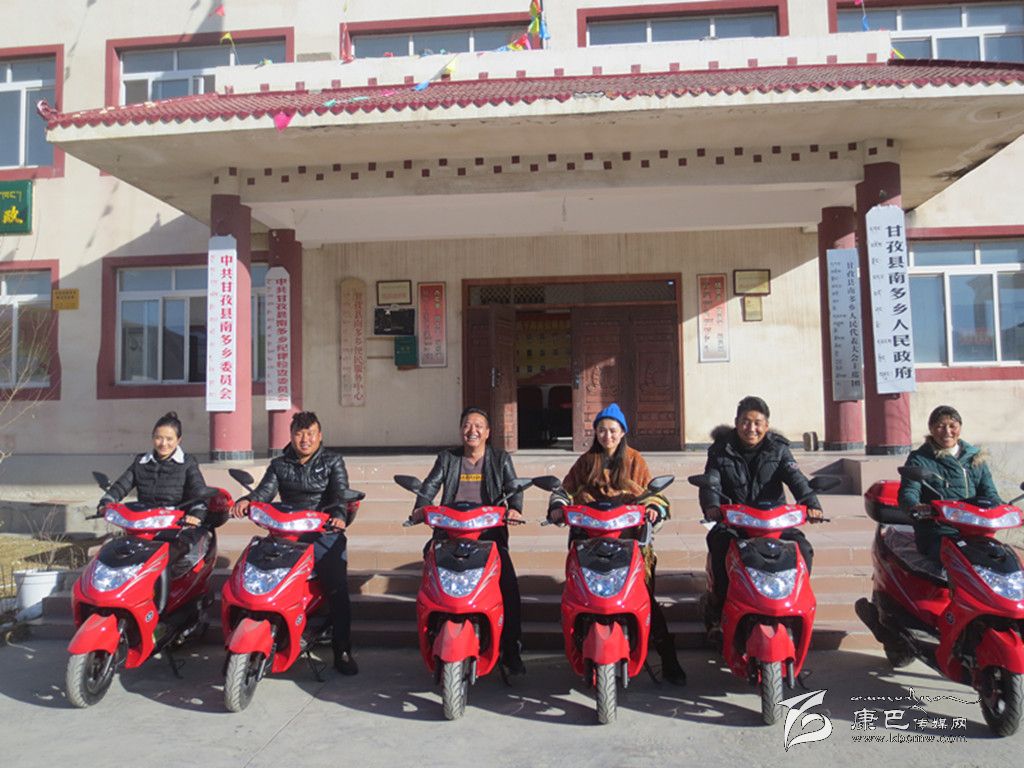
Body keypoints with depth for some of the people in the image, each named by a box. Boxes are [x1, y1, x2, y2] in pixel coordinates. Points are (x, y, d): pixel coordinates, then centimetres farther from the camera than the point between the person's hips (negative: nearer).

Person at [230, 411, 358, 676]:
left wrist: (339, 515, -28)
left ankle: (342, 651, -8)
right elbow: (265, 491, 1)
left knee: (338, 589, -18)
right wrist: (246, 501, -22)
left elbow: (341, 492, -6)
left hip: (324, 532, -3)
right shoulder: (279, 465, 17)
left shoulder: (332, 461, 9)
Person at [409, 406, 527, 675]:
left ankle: (512, 650, -6)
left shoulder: (500, 459, 13)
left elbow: (513, 487, -1)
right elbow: (429, 486, 2)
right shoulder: (447, 458, 15)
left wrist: (514, 508, -24)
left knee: (509, 585, -19)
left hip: (490, 531, -1)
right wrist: (420, 508, -19)